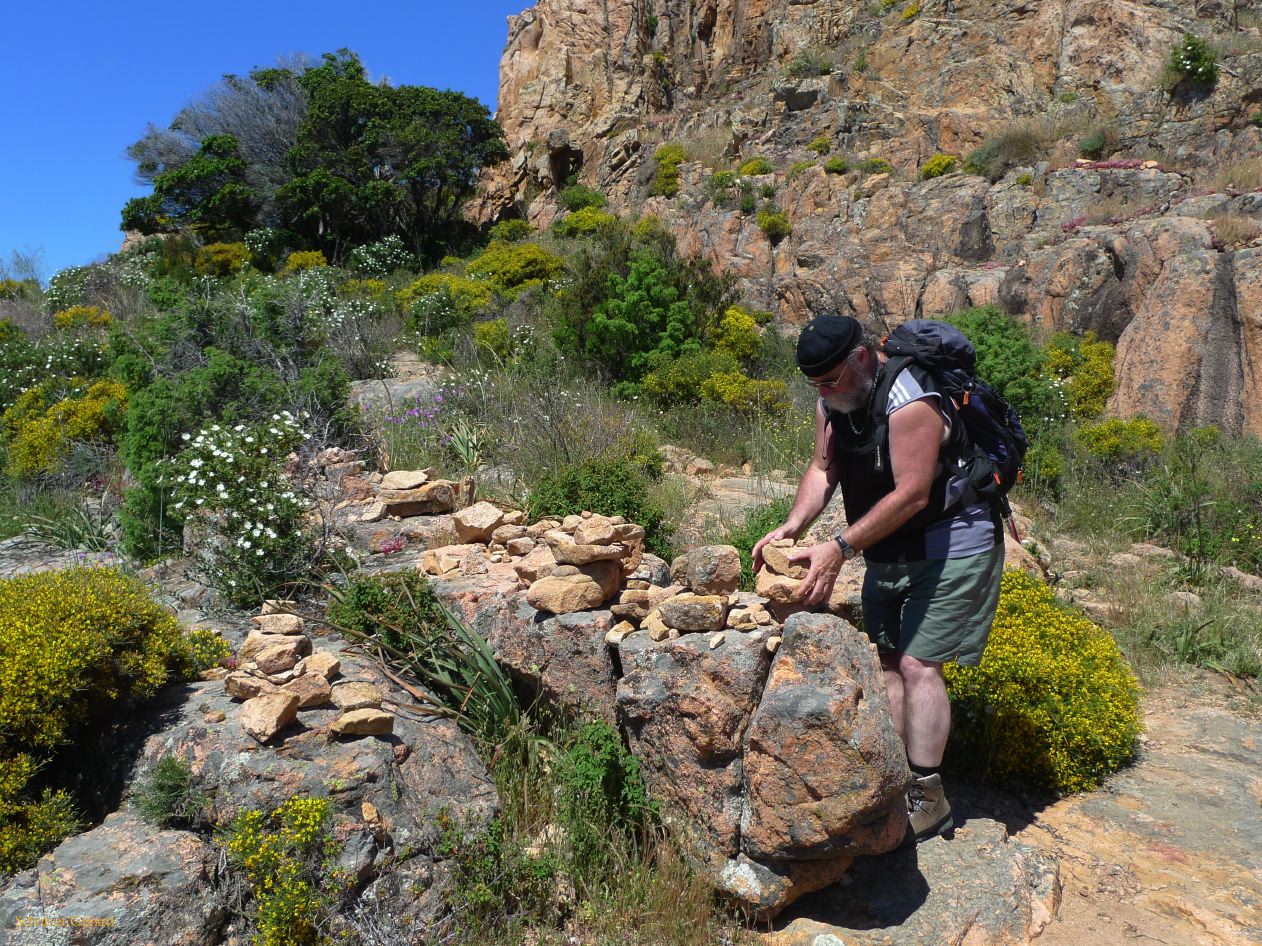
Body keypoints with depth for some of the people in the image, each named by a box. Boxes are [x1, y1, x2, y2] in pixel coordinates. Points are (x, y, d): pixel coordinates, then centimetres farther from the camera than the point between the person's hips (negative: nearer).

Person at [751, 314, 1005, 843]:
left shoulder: (910, 402, -27)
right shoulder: (834, 399, -1)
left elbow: (912, 495, -30)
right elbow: (822, 469, 2)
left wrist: (840, 549, -32)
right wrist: (793, 527, -15)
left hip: (950, 544, -8)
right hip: (890, 551, 9)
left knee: (917, 663, -11)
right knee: (886, 659, 9)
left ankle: (927, 802, 0)